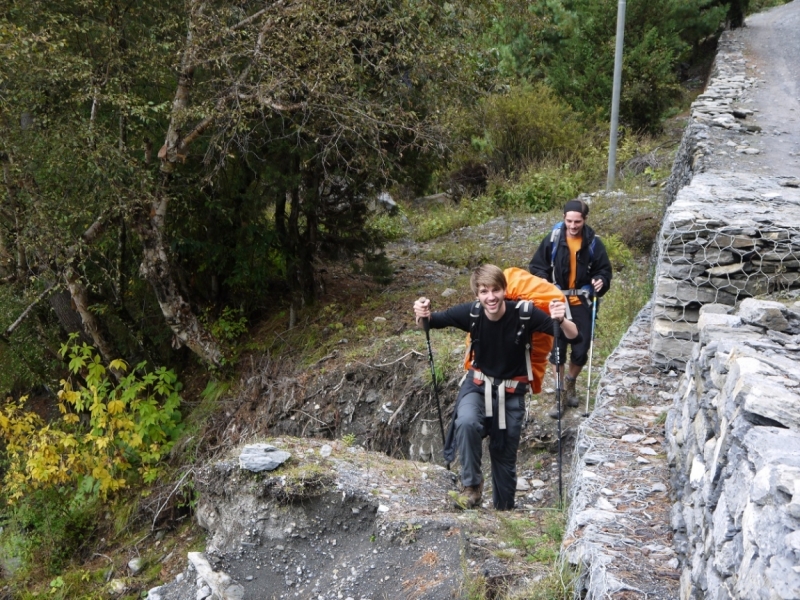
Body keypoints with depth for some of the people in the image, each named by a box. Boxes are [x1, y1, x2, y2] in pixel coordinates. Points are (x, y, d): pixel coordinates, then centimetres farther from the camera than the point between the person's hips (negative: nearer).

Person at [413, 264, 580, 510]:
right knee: (467, 422, -32)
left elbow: (573, 335, -19)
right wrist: (423, 316, -30)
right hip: (478, 383, 0)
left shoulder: (524, 313, -24)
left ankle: (504, 508, 35)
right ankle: (472, 485, -11)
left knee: (505, 453, 11)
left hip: (512, 390, 0)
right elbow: (432, 321, -6)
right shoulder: (471, 312, -20)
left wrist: (561, 320, -41)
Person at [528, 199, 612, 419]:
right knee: (557, 349, 2)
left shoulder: (593, 243, -3)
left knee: (581, 349, 5)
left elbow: (604, 269, 6)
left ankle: (570, 383, 32)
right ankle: (560, 392, 15)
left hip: (582, 303, 1)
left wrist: (601, 281, -15)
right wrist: (542, 279, -16)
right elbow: (537, 265, 3)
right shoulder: (553, 239, -5)